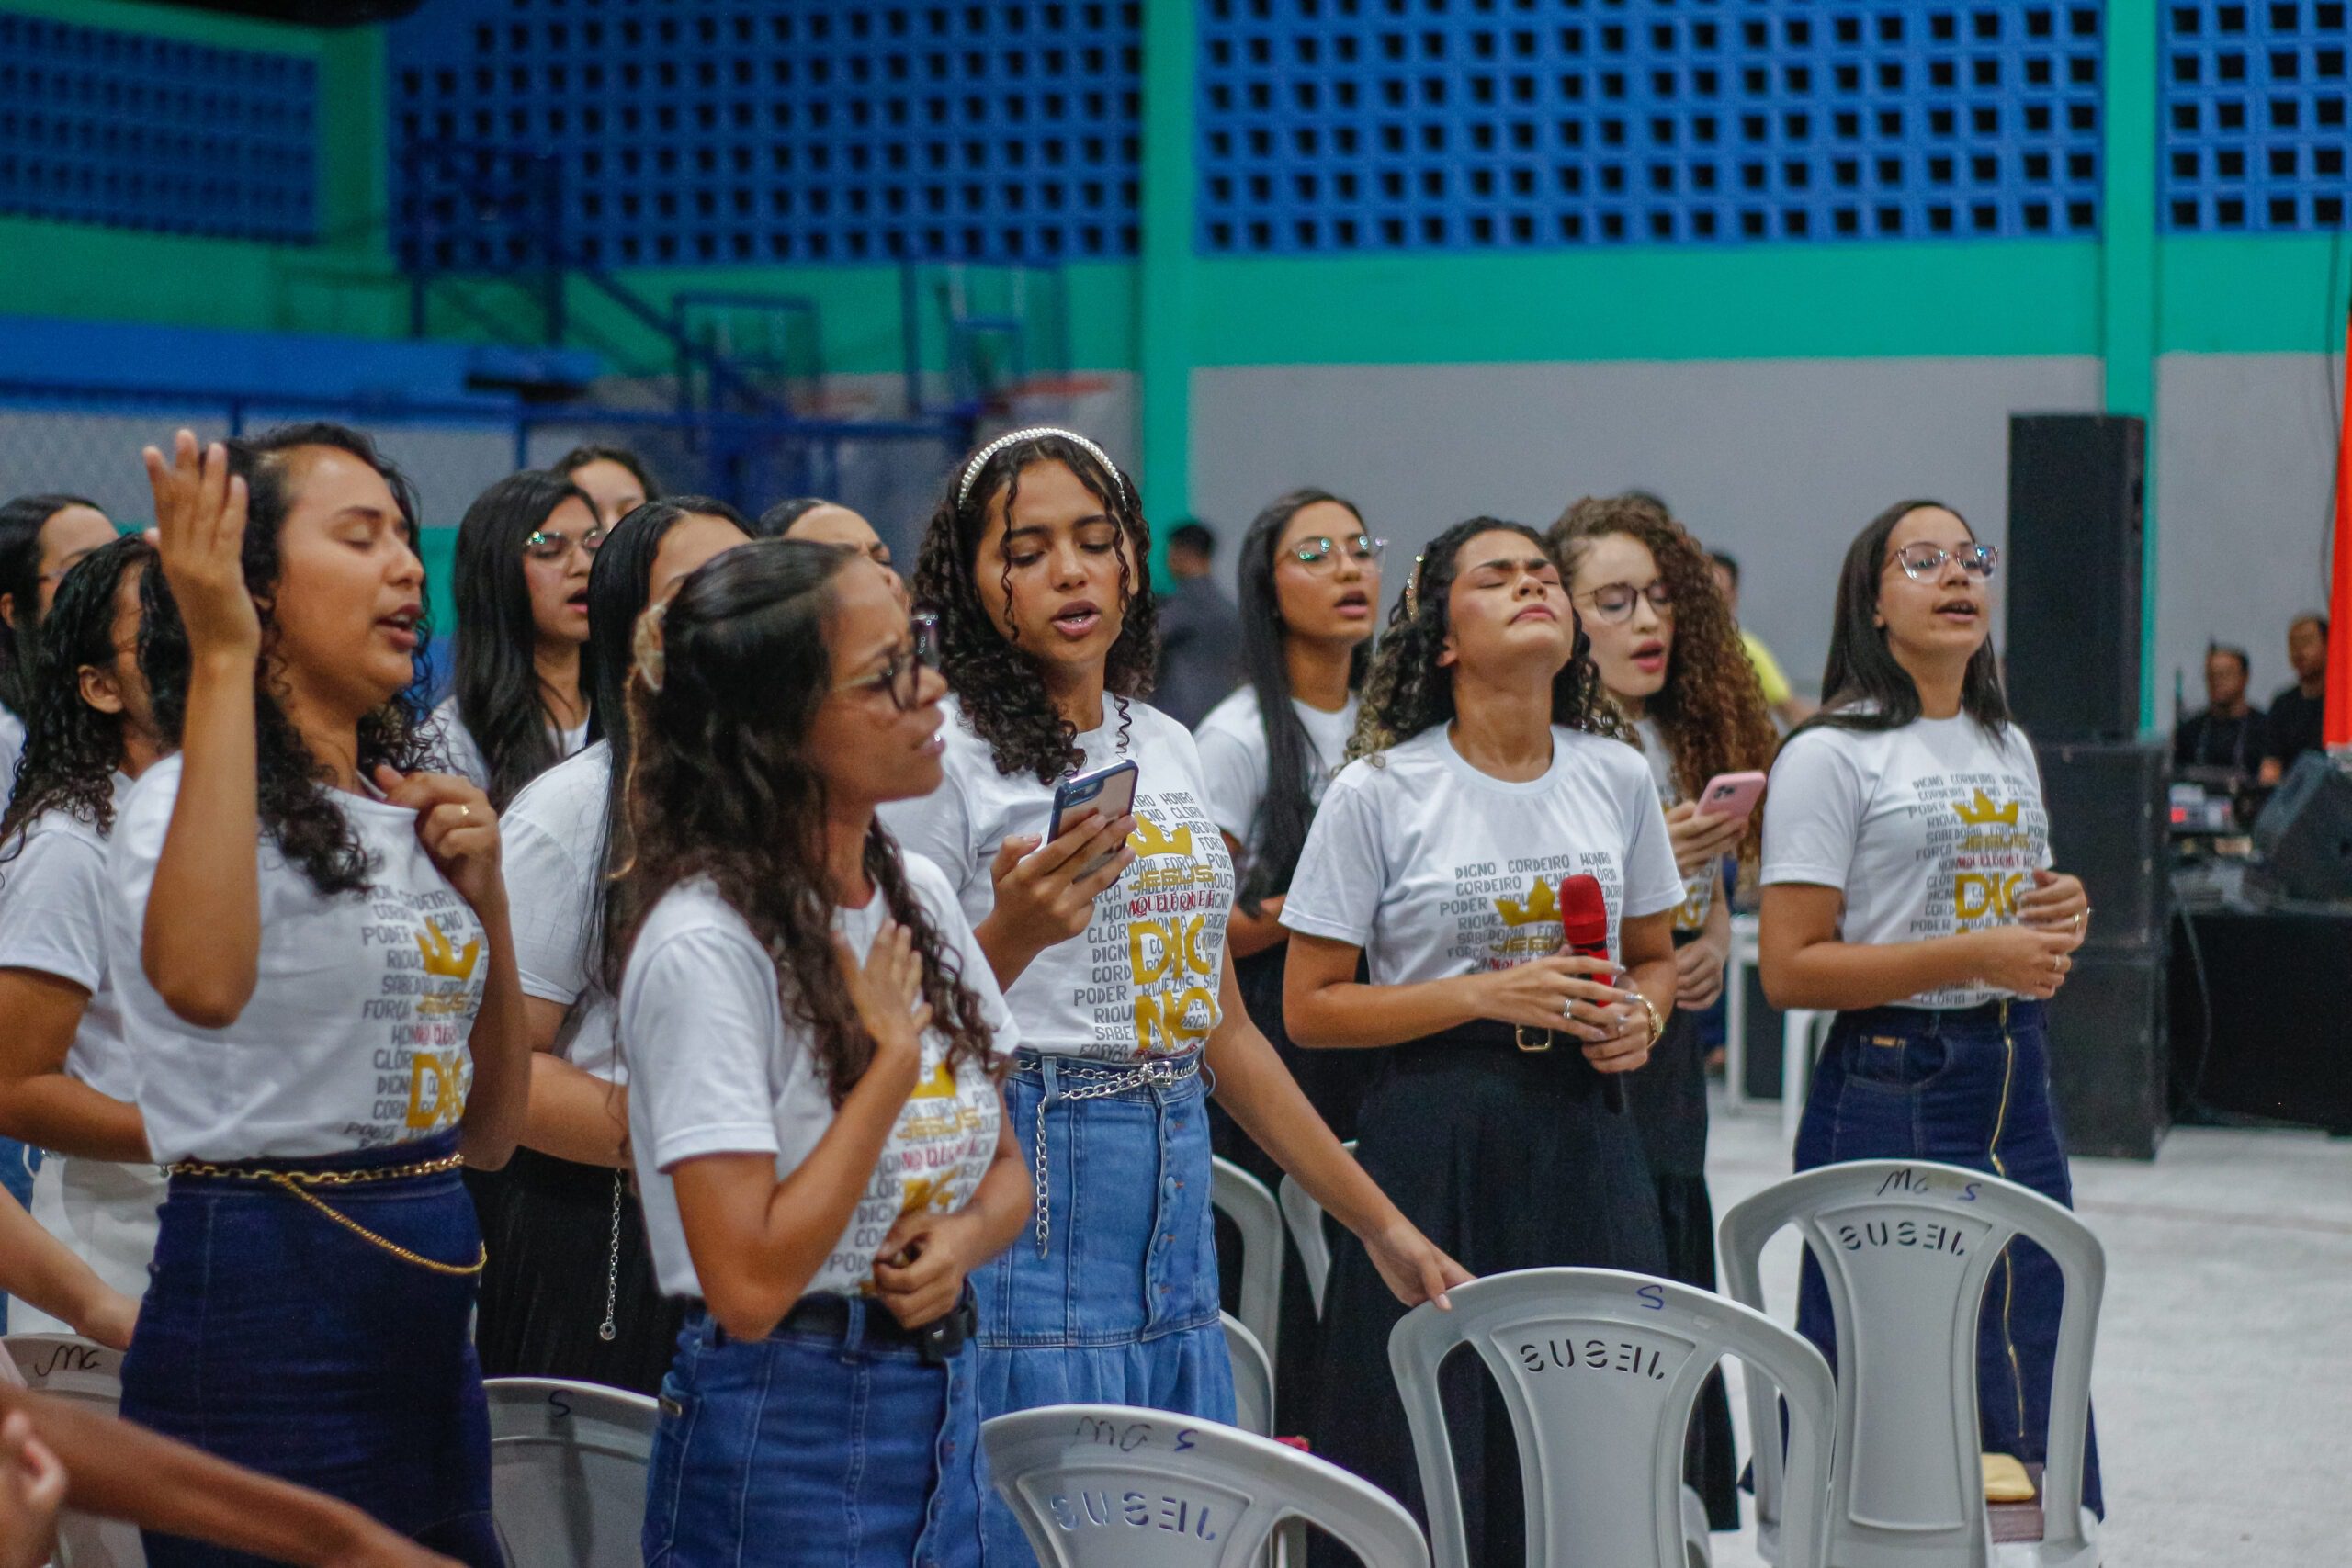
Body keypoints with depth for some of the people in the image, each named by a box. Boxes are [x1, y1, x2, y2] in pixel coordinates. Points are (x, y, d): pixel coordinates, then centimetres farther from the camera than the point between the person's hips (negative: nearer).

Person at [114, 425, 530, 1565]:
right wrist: (222, 660, -31)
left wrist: (486, 900, 1)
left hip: (427, 1321, 8)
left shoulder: (410, 813, 14)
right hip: (260, 1314, -8)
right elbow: (203, 985, -36)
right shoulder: (188, 798, -10)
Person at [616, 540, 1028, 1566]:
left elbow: (1006, 1169, 15)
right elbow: (747, 1285, -23)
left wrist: (963, 1237, -7)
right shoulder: (705, 944, -19)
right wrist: (893, 1058, -17)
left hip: (943, 1404, 7)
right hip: (786, 1432, -7)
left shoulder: (920, 895, 6)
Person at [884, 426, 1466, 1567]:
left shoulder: (1166, 750, 13)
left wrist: (1380, 1223, 20)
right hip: (1021, 1193, -7)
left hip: (1173, 1203, 7)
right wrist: (1012, 935, -27)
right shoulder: (945, 757, -7)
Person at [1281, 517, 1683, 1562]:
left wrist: (1642, 1019, -3)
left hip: (1585, 1135, 3)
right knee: (1428, 1484, -4)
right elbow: (1310, 1008, -3)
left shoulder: (1616, 777, 8)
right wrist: (1488, 994, -13)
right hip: (1435, 1145, -3)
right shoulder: (1379, 794, -4)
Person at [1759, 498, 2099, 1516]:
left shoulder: (2009, 749, 15)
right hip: (1887, 1096, -7)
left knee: (2035, 1411, 7)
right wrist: (1972, 956, -19)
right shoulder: (1831, 757, -8)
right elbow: (1789, 970, -14)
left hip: (2015, 1087, 7)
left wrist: (2059, 919, 3)